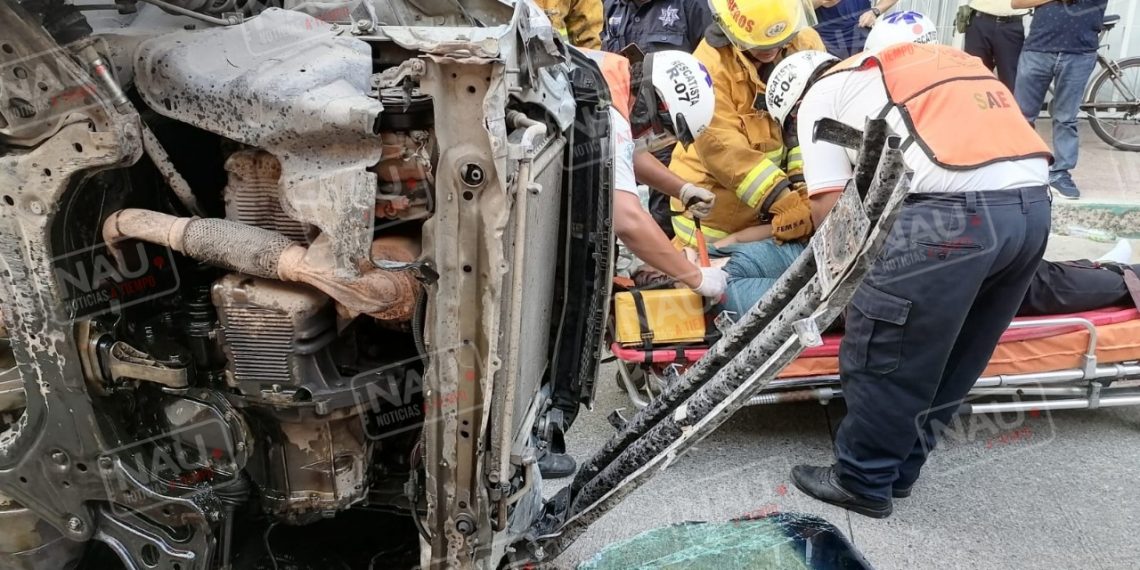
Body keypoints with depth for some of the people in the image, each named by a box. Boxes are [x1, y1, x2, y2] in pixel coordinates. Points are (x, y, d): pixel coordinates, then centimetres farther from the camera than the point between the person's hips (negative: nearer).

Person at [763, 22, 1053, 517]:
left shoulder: (821, 97, 10)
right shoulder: (920, 62, 32)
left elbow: (830, 208, 4)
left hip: (951, 210, -8)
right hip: (1033, 203, 9)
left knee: (882, 357, 8)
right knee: (954, 359, 19)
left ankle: (862, 482, 23)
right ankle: (897, 471, 35)